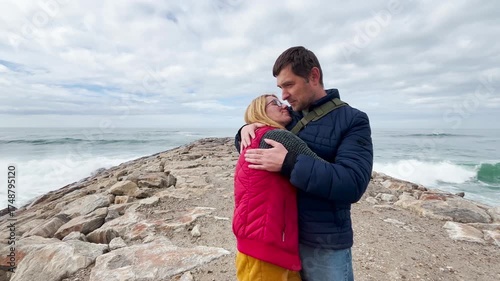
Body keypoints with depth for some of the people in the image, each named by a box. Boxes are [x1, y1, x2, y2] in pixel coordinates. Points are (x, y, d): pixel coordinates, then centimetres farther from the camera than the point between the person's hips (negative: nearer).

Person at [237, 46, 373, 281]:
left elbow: (352, 184, -22)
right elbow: (251, 147, 13)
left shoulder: (353, 120, -11)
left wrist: (289, 163, -28)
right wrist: (247, 131, -9)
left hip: (324, 246, -4)